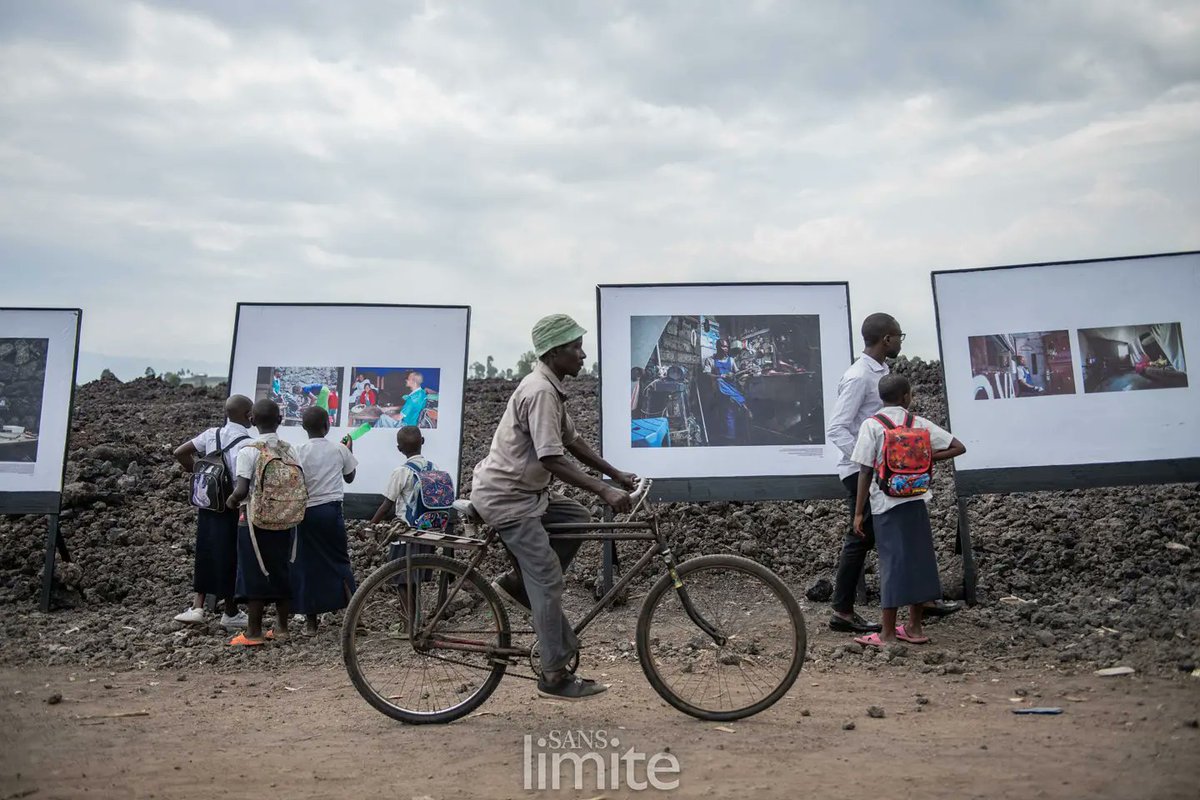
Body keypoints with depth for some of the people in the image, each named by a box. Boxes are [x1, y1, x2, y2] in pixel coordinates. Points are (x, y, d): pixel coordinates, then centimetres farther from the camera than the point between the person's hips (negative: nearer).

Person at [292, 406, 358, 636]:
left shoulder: (299, 452, -5)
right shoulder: (339, 450, 0)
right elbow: (349, 478, 16)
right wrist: (349, 451, 28)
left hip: (306, 512, -1)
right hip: (331, 510, 1)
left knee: (306, 565, 6)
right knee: (340, 561, 10)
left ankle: (310, 621, 10)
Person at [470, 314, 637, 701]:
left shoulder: (550, 388, 10)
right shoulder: (541, 392, -22)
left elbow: (572, 440, 15)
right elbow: (552, 459, -27)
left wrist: (616, 474, 12)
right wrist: (604, 491, -29)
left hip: (522, 490, 10)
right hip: (506, 497, -10)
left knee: (578, 518, 11)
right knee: (549, 580, -7)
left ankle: (516, 582, 14)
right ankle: (556, 676, 1)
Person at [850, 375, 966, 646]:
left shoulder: (872, 425, -7)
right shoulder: (919, 423, 3)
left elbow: (865, 471, -9)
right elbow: (958, 448, 4)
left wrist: (859, 512, -5)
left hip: (886, 504, -3)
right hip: (916, 501, 3)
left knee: (892, 562, 0)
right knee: (919, 558, 12)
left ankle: (888, 633, 5)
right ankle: (914, 627, 21)